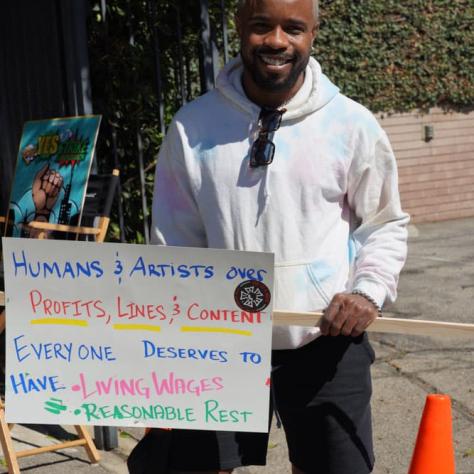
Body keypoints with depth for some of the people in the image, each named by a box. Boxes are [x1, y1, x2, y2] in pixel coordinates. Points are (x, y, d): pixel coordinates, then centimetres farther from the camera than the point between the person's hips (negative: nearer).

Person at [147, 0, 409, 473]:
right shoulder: (192, 127, -2)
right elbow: (174, 242, 6)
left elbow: (385, 225, 8)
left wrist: (369, 291, -10)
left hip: (327, 345, 0)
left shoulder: (352, 125, -4)